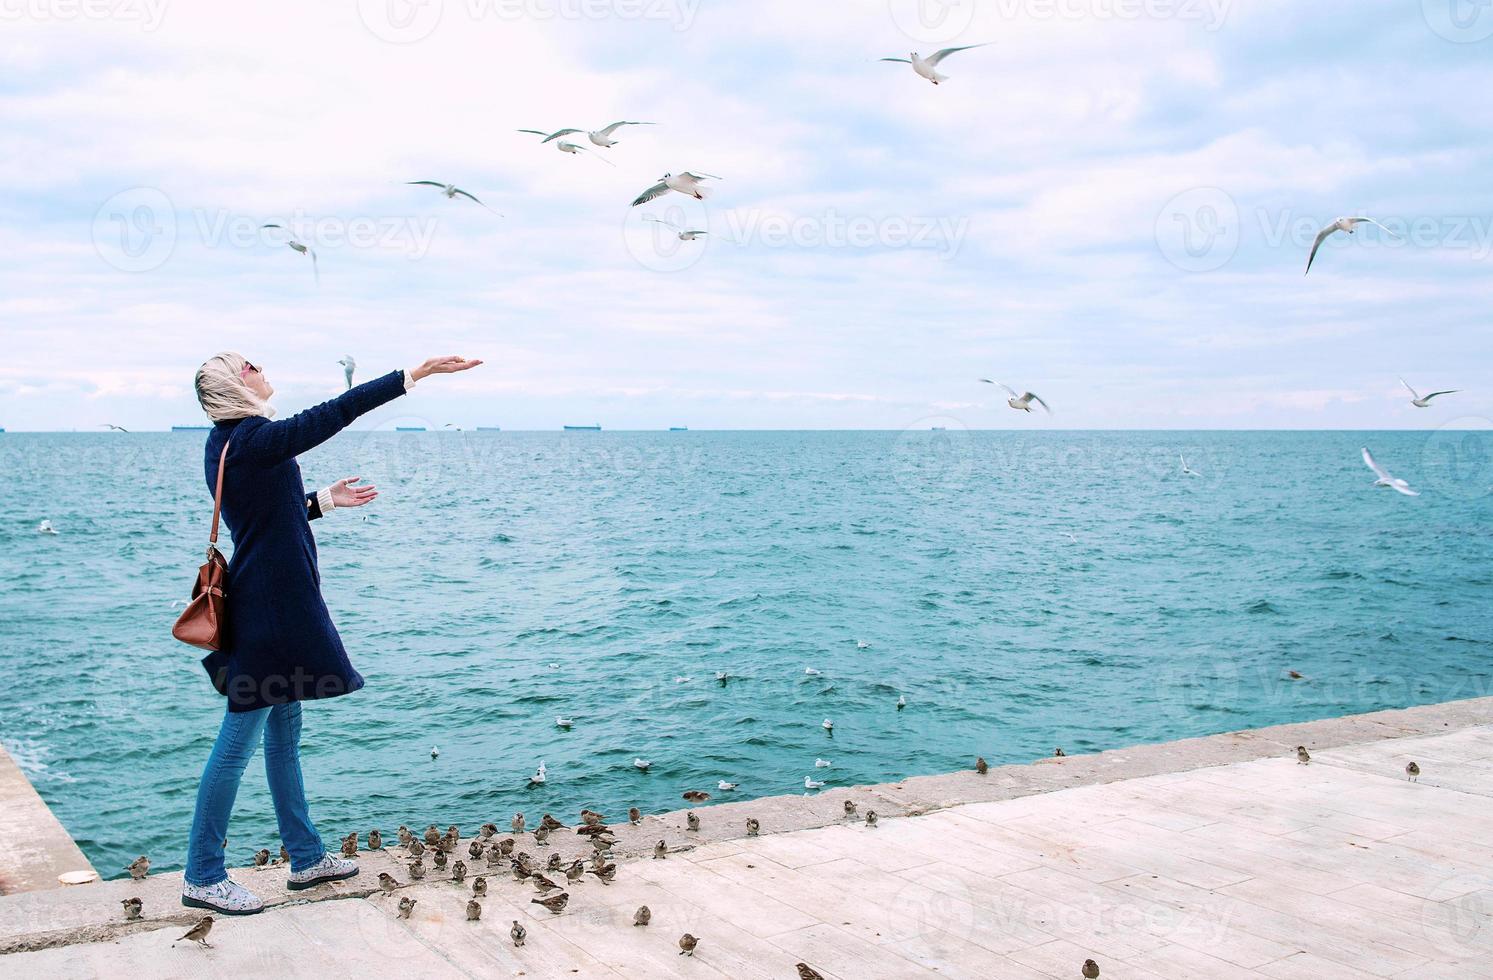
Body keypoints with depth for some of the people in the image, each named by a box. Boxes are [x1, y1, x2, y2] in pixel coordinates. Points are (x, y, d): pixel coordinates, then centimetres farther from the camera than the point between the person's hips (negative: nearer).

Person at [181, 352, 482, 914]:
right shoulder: (254, 439, -17)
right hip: (269, 608, -10)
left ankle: (306, 858, 26)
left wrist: (323, 501, 21)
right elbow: (335, 413, -20)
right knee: (239, 739, -3)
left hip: (271, 603, 10)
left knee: (283, 733, 15)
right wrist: (416, 373, -18)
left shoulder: (227, 442, 12)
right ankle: (202, 877, 7)